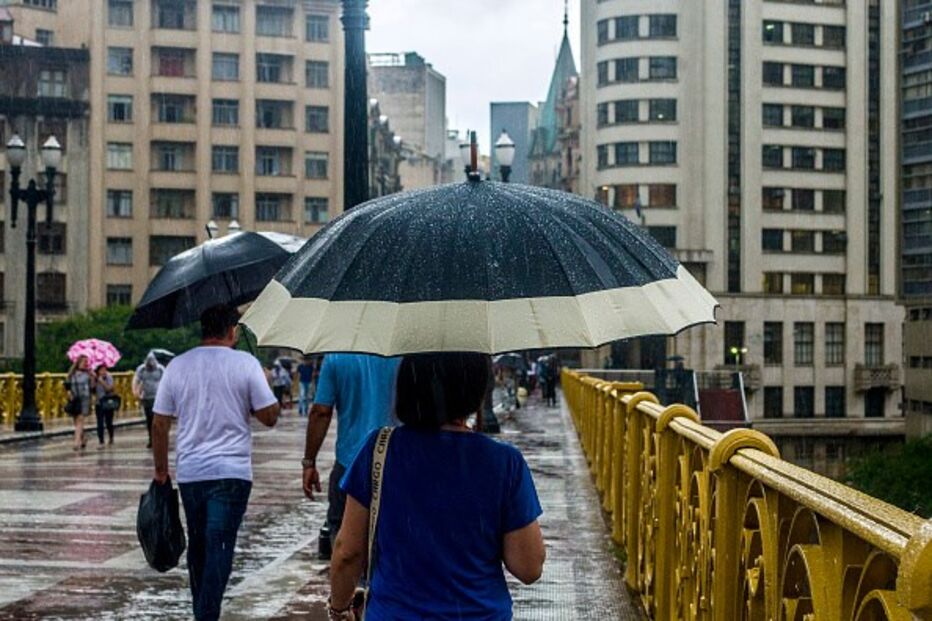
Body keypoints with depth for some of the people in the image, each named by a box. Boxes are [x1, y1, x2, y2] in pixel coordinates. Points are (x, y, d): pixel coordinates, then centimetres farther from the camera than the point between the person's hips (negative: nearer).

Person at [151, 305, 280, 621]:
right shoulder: (245, 364, -4)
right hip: (231, 472, -4)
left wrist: (161, 470, 17)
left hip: (189, 472, 4)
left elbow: (159, 423, 7)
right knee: (219, 548, -4)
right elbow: (269, 417, -3)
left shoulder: (177, 366, 6)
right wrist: (263, 386, 15)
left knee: (198, 546, 17)